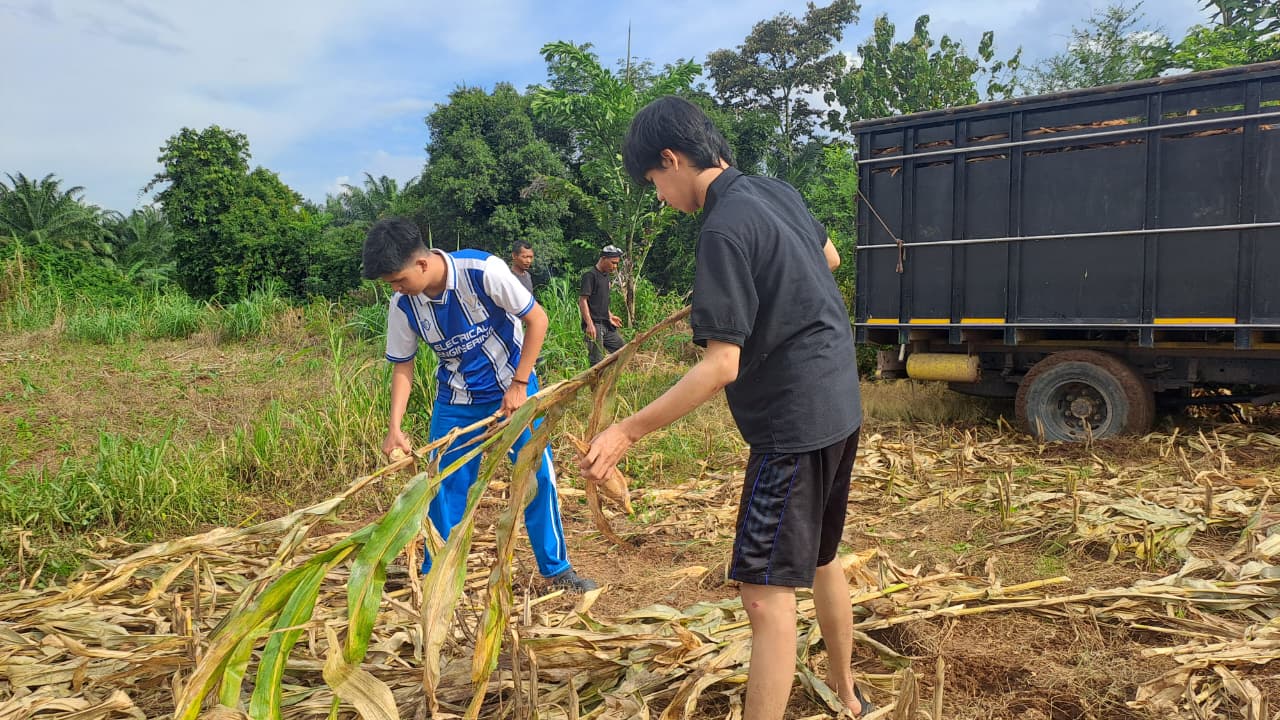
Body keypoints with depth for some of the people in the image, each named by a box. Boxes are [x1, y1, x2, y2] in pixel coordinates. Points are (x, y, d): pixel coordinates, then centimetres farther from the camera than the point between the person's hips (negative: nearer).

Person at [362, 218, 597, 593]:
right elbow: (403, 365, -2)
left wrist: (519, 384, -17)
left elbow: (537, 319, -18)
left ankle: (556, 568, 12)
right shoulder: (403, 304, -14)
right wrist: (395, 428, -12)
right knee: (446, 484, 4)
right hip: (456, 398, 3)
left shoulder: (483, 271, -27)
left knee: (537, 473, -3)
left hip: (513, 385, -3)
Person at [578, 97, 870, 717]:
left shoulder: (724, 231, -20)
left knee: (766, 592, -7)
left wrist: (628, 431, -21)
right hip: (839, 406, 10)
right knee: (820, 558, 23)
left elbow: (722, 366, -24)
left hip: (794, 422, -10)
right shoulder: (780, 192, 7)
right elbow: (828, 258, 26)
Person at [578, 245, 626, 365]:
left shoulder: (606, 275, 15)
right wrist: (589, 324, -22)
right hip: (594, 325, -9)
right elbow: (582, 300, -17)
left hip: (605, 325, 9)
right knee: (597, 361, -7)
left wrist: (609, 315, 18)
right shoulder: (590, 275, -12)